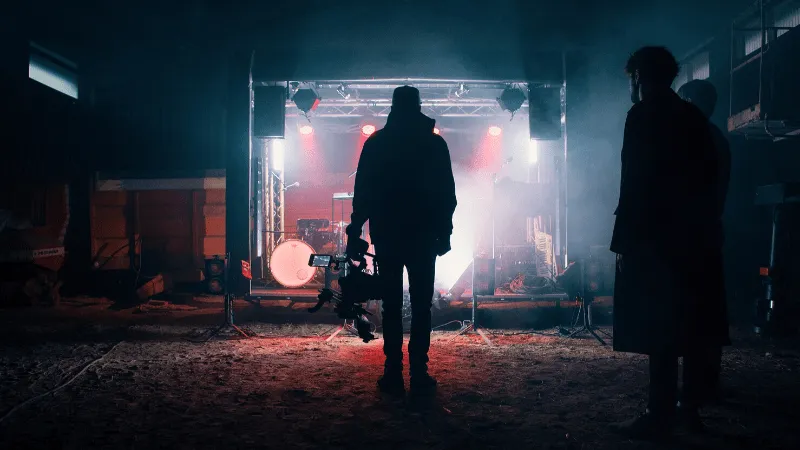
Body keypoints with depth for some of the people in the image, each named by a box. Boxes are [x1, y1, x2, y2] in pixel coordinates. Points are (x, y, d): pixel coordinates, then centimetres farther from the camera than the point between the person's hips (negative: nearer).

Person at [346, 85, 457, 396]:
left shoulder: (376, 143, 2)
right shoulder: (435, 144, 2)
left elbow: (362, 191, 1)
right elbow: (447, 194, 1)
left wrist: (356, 227, 7)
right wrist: (444, 232, 6)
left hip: (386, 235, 1)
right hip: (424, 236, 0)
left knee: (391, 305, 4)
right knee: (421, 305, 4)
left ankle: (394, 374, 3)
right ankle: (419, 373, 1)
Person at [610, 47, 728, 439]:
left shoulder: (643, 114, -8)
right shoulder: (695, 117, 13)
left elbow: (634, 183, -14)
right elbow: (708, 178, 13)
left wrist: (623, 240, -12)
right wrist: (701, 227, 16)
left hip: (655, 237, -8)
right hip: (694, 236, 8)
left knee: (658, 330, -5)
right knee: (689, 325, 12)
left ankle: (661, 415, -3)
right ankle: (690, 407, 20)